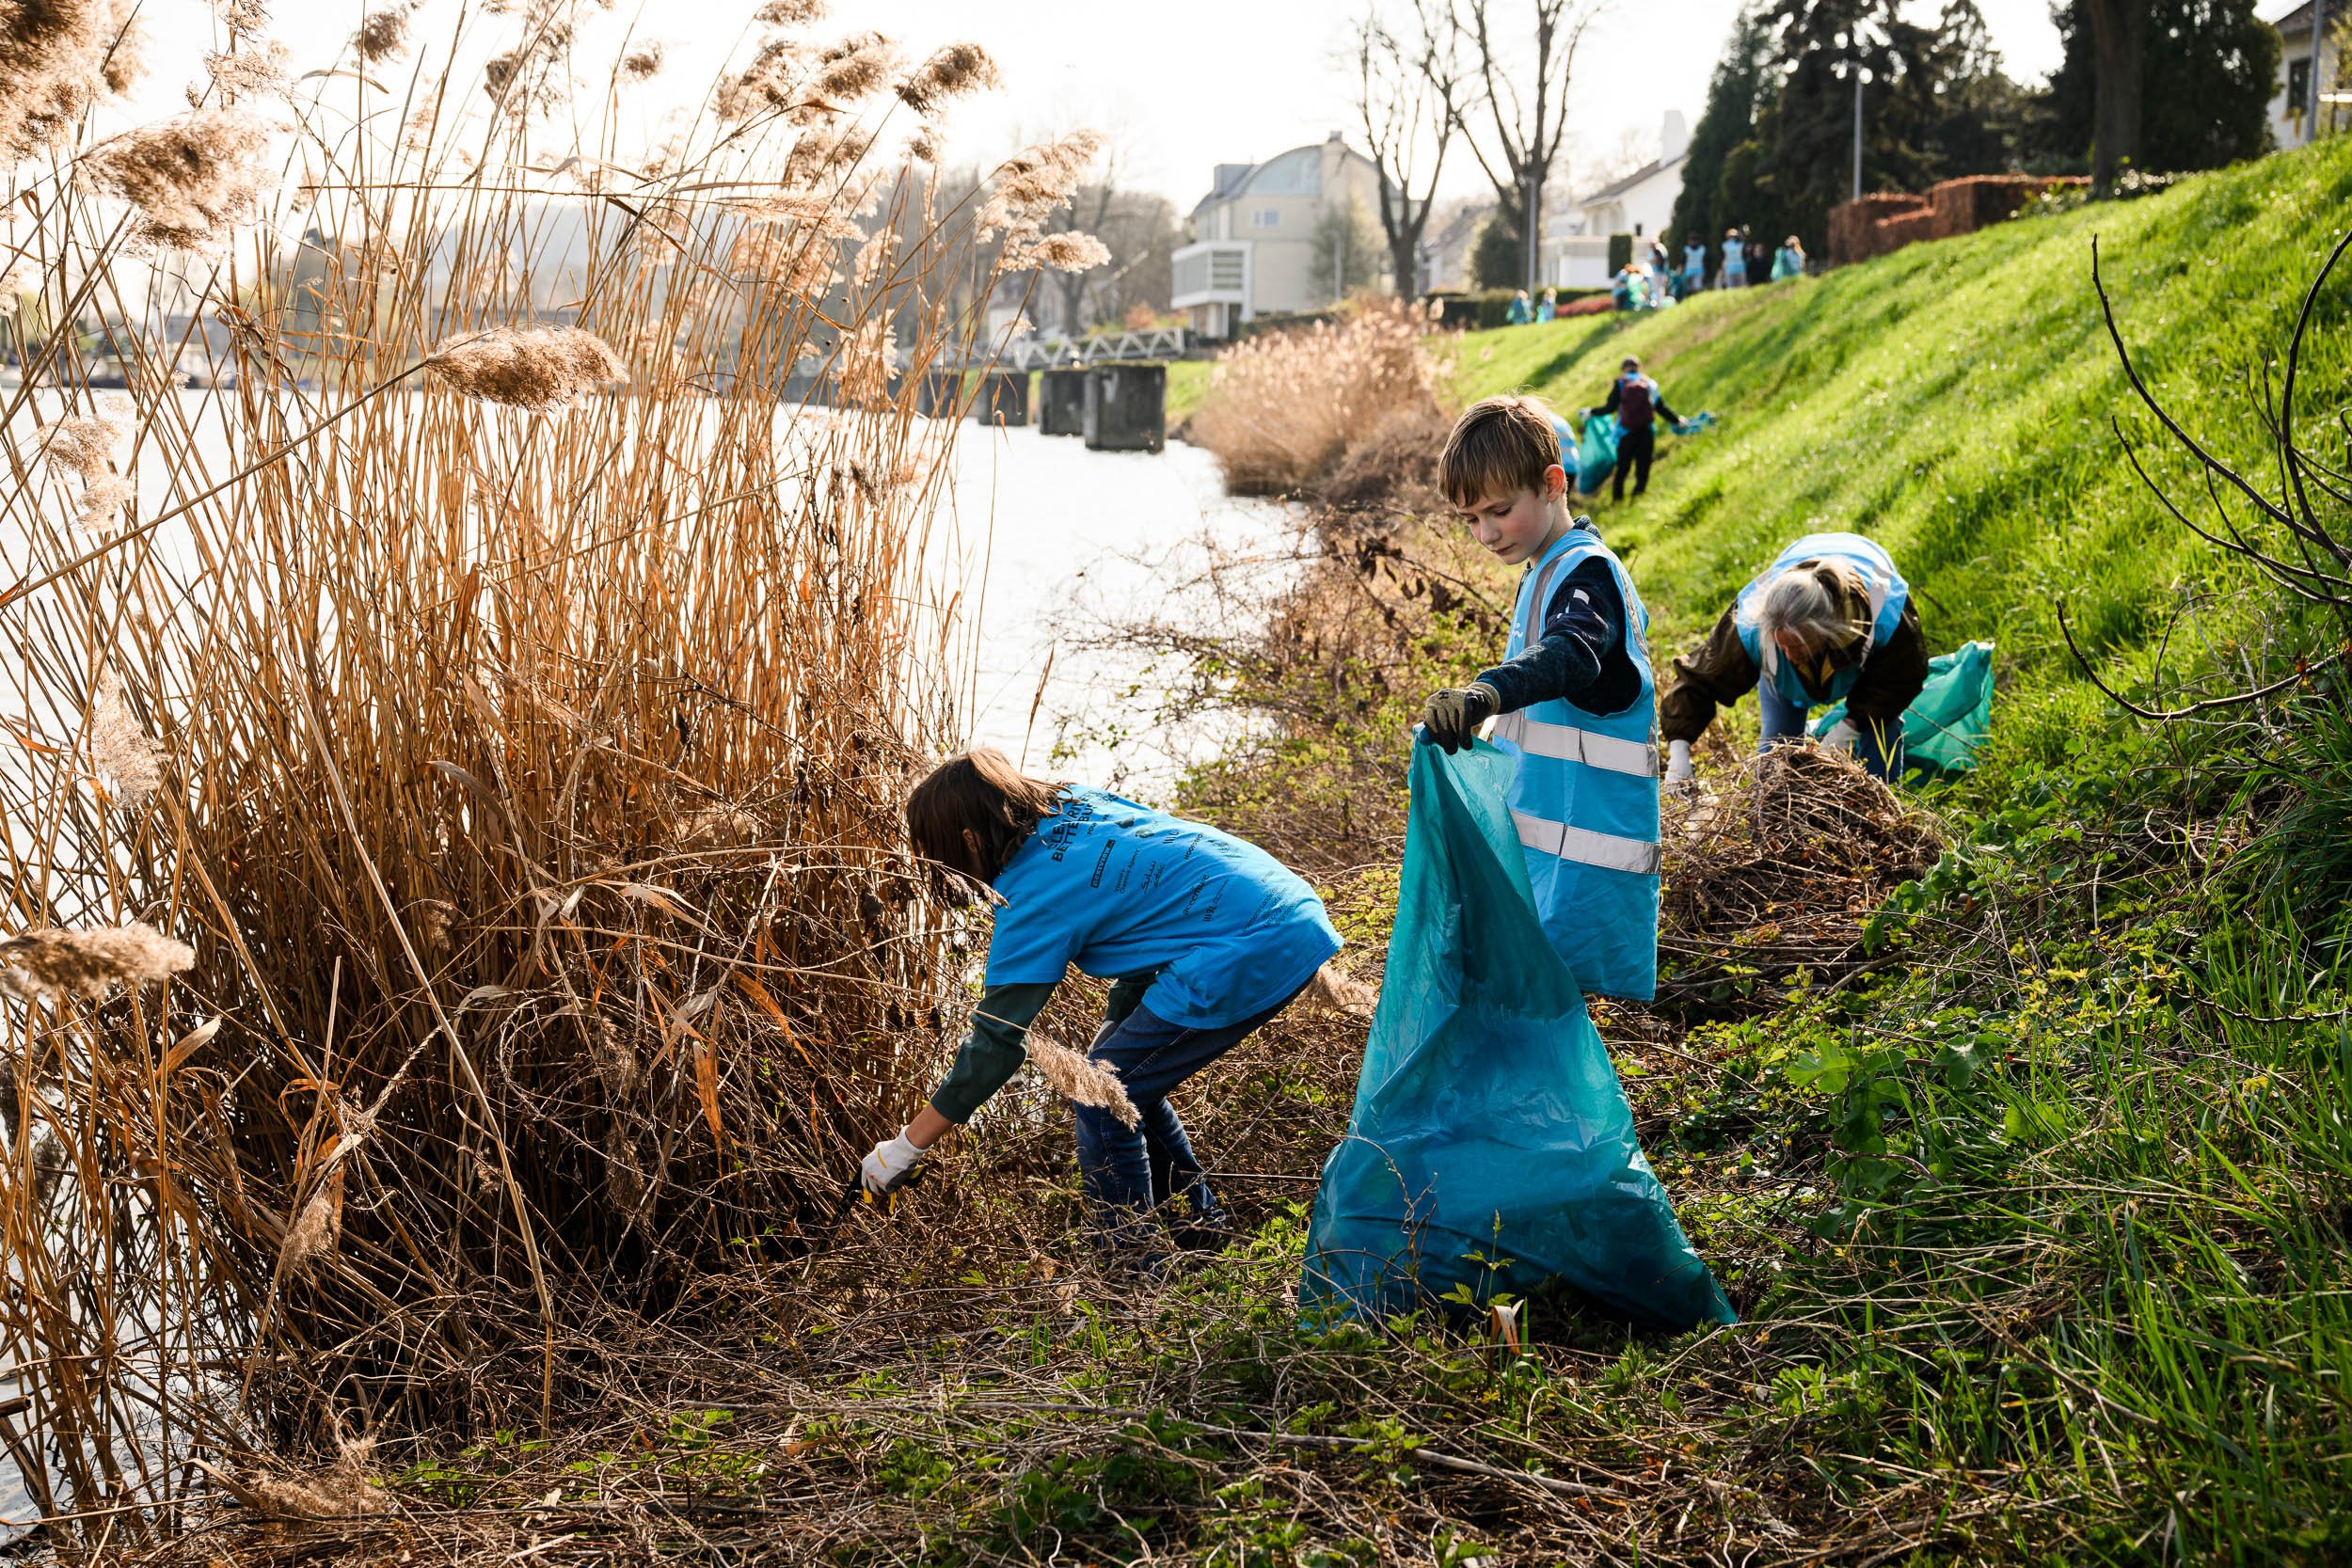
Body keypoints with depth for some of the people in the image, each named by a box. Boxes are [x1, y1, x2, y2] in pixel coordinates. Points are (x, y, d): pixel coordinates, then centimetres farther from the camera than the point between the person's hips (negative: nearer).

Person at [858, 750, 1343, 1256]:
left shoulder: (1036, 897, -12)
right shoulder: (1076, 802, 11)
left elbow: (996, 1042, -9)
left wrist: (904, 1148, 0)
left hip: (1250, 952, -10)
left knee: (1104, 1099, 0)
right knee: (1127, 1072, 20)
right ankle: (1197, 1228, 32)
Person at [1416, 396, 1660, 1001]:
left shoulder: (1586, 572, -16)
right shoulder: (1544, 573, 16)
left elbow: (1571, 654, -37)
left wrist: (1486, 692, -55)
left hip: (1583, 856, -11)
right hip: (1537, 837, 11)